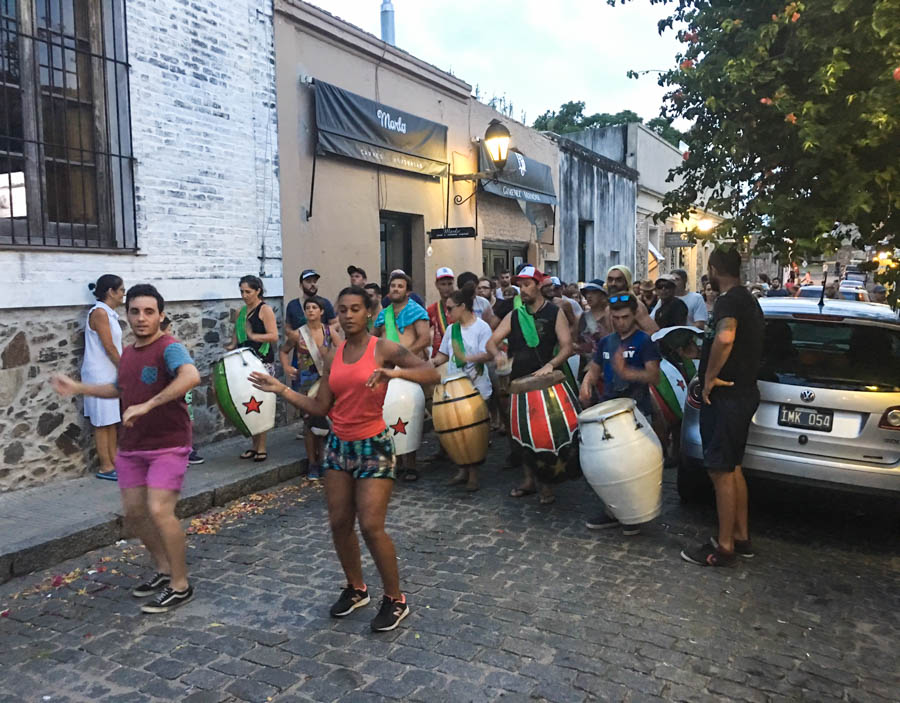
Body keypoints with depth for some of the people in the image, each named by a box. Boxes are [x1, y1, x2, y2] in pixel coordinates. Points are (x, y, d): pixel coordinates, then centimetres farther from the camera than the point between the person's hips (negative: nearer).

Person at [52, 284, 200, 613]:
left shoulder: (169, 348, -18)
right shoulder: (127, 353, 9)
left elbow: (191, 376, -40)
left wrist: (147, 405, -42)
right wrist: (78, 388, 21)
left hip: (168, 446, -8)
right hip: (131, 447, 8)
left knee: (159, 510, -17)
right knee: (133, 511, 12)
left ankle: (180, 585, 1)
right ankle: (163, 570, 31)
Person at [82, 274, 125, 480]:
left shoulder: (109, 314, 12)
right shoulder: (99, 312, -15)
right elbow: (109, 347, -17)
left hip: (110, 375, 9)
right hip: (99, 375, -9)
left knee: (113, 420, 13)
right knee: (103, 422, -2)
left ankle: (113, 460, 20)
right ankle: (105, 467, 4)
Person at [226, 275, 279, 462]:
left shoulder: (265, 310, -3)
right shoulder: (241, 312, 17)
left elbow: (274, 336, -11)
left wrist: (253, 336, -22)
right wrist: (232, 346, 4)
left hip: (263, 362, -6)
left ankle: (262, 448, -1)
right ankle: (254, 446, 13)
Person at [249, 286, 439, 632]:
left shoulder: (383, 348, -10)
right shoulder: (333, 354, 6)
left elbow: (432, 374, -21)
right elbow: (320, 407, 6)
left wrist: (395, 372, -38)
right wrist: (280, 389, 0)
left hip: (373, 446, -5)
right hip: (338, 445, 6)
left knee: (371, 527, -8)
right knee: (339, 523, 8)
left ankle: (395, 599, 13)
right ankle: (355, 588, 31)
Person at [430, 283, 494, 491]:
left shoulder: (482, 327, -8)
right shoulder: (452, 329, 10)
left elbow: (489, 355, -16)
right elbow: (444, 355, 14)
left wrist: (468, 358, -30)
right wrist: (430, 363, -4)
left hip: (477, 388, -5)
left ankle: (473, 473, 11)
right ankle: (463, 470, 19)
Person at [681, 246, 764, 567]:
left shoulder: (729, 300, -17)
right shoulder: (748, 299, 15)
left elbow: (724, 337, -38)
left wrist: (709, 377, -25)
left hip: (726, 397, -10)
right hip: (743, 393, 10)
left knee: (721, 471, -2)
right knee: (732, 467, 18)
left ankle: (724, 547, 8)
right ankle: (741, 537, 28)